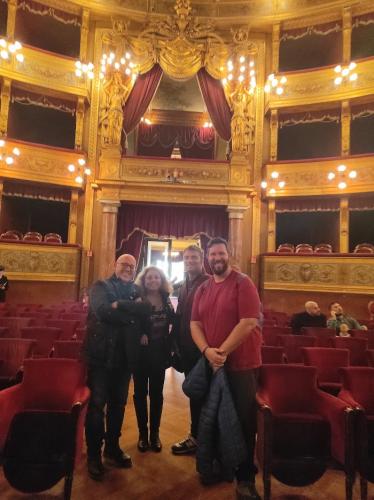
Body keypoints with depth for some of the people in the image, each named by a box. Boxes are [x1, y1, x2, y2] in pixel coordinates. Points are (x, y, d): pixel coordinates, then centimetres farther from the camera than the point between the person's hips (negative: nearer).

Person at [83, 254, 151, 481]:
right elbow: (103, 310, -22)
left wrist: (119, 306, -18)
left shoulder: (137, 291, 10)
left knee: (118, 404, 16)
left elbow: (146, 312, -9)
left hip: (125, 357, 4)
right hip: (101, 354, -4)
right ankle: (94, 454, 22)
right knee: (97, 404, 5)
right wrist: (131, 310, -16)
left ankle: (113, 448, 34)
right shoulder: (101, 287, -2)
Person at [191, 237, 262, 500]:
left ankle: (245, 478, 25)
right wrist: (207, 351, -13)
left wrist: (223, 352, -18)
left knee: (243, 420, 6)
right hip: (211, 364, 6)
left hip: (241, 364, -5)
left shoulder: (243, 283, -10)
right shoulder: (202, 289, 8)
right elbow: (195, 323, 4)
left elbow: (248, 322, -19)